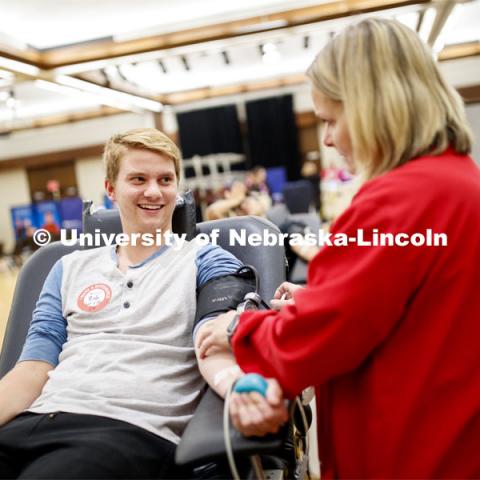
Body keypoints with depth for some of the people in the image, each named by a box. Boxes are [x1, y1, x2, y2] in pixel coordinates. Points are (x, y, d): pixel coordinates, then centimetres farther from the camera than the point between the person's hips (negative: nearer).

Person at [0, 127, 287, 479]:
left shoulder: (207, 261, 9)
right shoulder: (70, 268, 21)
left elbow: (214, 349, -6)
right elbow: (33, 371, 15)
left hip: (133, 428, -3)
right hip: (36, 420, 4)